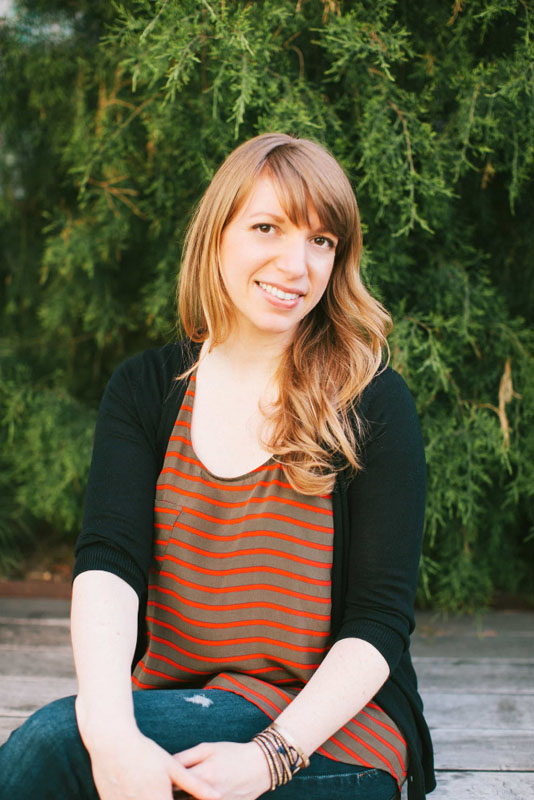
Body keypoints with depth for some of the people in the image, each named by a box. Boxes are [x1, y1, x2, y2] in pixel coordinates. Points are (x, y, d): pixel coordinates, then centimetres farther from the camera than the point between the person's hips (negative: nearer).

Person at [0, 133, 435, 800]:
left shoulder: (373, 403, -5)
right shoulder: (145, 389, 4)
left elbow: (381, 619, -9)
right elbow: (107, 563, -10)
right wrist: (112, 734, -27)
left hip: (334, 724, -3)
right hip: (173, 706, 3)